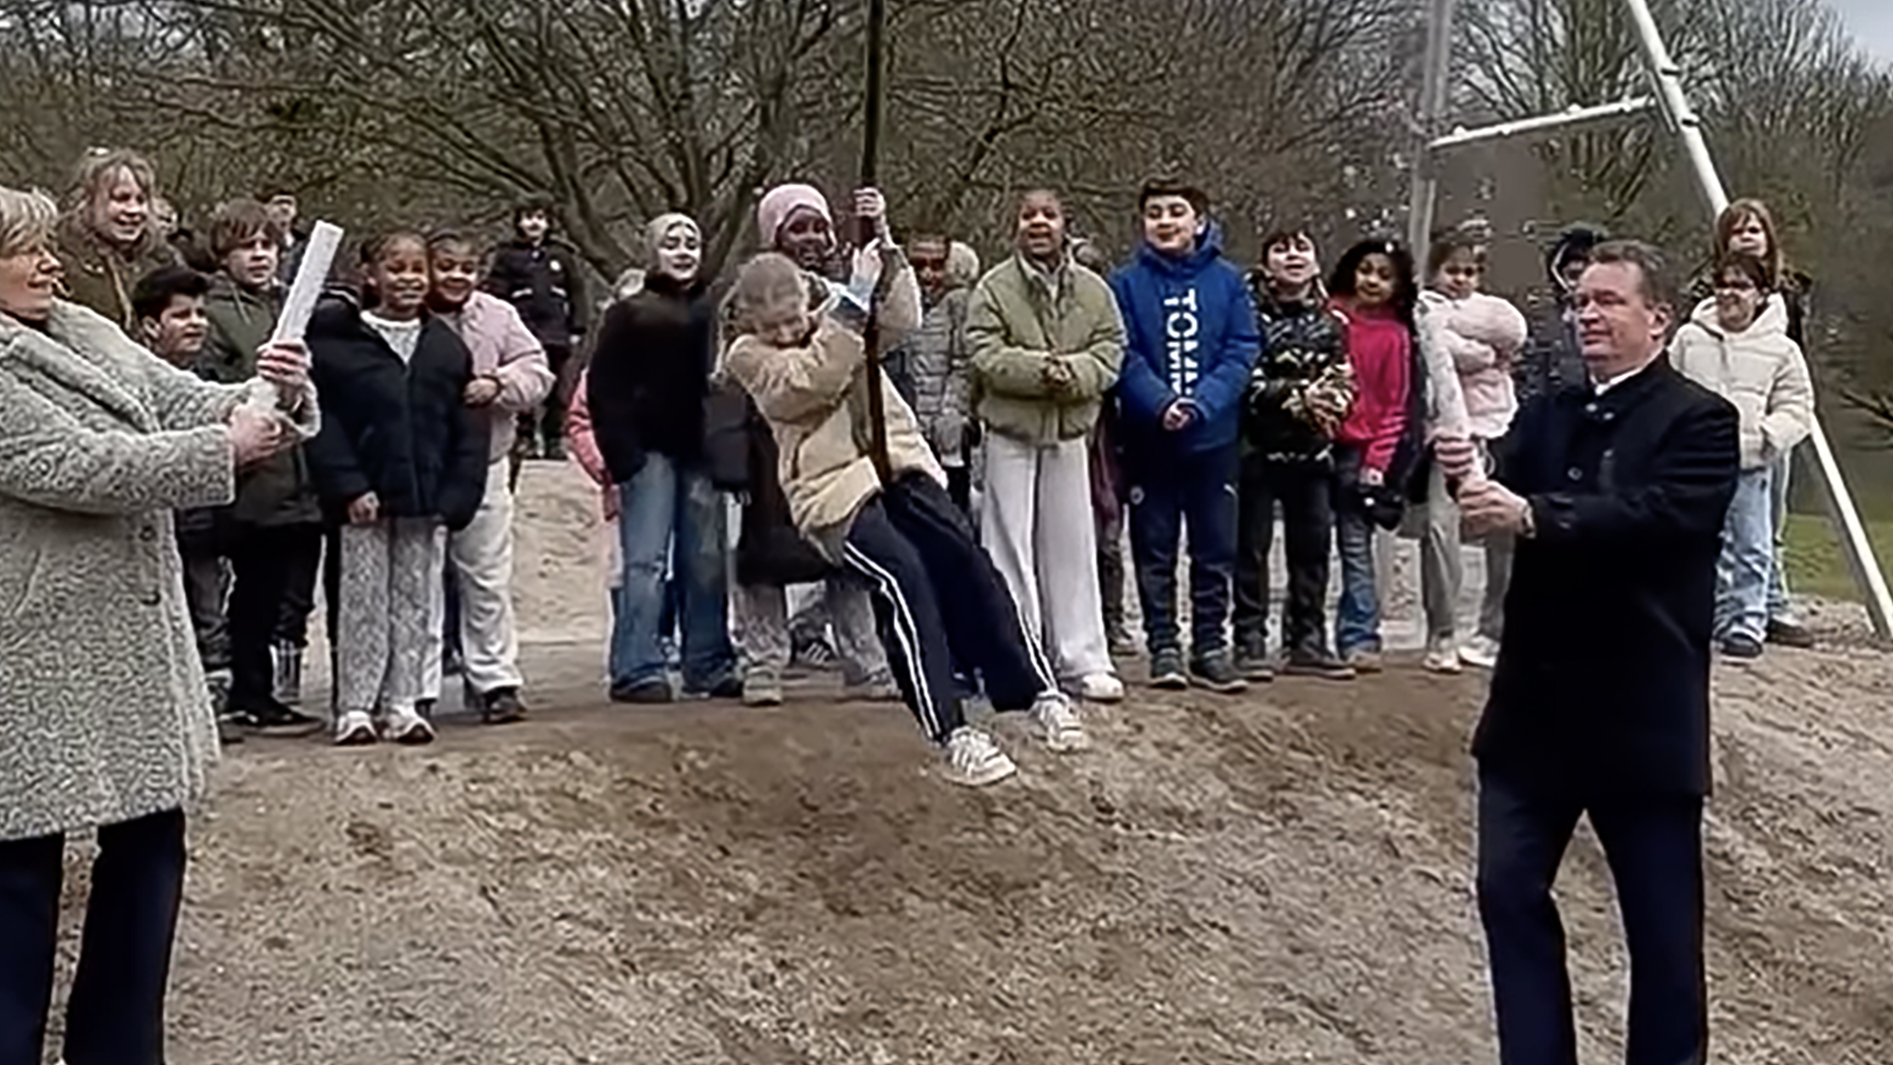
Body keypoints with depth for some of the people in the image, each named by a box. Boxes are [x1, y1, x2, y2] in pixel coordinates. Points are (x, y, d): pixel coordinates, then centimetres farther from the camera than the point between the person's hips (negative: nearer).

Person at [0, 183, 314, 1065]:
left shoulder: (88, 332, 10)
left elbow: (187, 403, 9)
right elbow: (74, 467, -22)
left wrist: (266, 396, -12)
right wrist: (225, 448, -19)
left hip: (134, 641, 8)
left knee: (149, 840, 14)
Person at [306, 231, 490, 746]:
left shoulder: (447, 346, 8)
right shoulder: (338, 340, -2)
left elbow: (467, 428, 7)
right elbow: (322, 420, -6)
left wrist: (456, 496, -2)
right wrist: (348, 486, -14)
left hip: (426, 501, 3)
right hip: (364, 499, -3)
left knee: (417, 602, 8)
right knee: (363, 601, 2)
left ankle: (403, 704, 16)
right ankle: (354, 707, 9)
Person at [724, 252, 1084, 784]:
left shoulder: (833, 313, 15)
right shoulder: (747, 356, 3)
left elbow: (902, 320, -1)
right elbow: (805, 382, -16)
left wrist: (890, 266, -14)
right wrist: (840, 322, -23)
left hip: (897, 460, 4)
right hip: (834, 488, -4)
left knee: (963, 557, -13)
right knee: (902, 578, -24)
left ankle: (1036, 691, -5)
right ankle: (952, 734, -22)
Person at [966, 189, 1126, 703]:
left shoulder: (1094, 290, 6)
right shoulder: (994, 288, -3)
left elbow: (1110, 354, -1)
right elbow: (985, 356, -12)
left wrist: (1070, 373, -20)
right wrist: (1040, 370, -23)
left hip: (1070, 433, 3)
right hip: (1009, 433, -3)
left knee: (1072, 546, 8)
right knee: (1009, 547, 0)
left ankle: (1082, 660, 15)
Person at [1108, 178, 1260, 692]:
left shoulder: (1227, 281, 3)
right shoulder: (1126, 283, 0)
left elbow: (1243, 351, -3)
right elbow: (1123, 356, -7)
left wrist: (1201, 403, -16)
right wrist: (1160, 403, -22)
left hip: (1213, 436, 1)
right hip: (1148, 439, -1)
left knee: (1216, 548, 6)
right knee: (1154, 548, 5)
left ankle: (1211, 645, 16)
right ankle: (1163, 645, 13)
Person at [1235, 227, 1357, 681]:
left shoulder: (1329, 321, 11)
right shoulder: (1251, 312, -4)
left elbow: (1343, 381, 7)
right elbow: (1247, 380, -11)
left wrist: (1327, 401, -13)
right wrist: (1298, 396, -16)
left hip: (1312, 449, 5)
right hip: (1259, 445, -5)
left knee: (1313, 544, 7)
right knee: (1252, 546, -1)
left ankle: (1307, 642, 16)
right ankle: (1250, 643, 4)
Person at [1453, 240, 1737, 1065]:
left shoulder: (1699, 421, -6)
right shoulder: (1547, 415, 11)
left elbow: (1655, 512, -23)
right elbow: (1510, 505, 0)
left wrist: (1531, 516, -34)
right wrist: (1471, 478, -23)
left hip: (1643, 714, -5)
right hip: (1536, 702, 5)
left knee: (1662, 922, 7)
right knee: (1510, 892, 8)